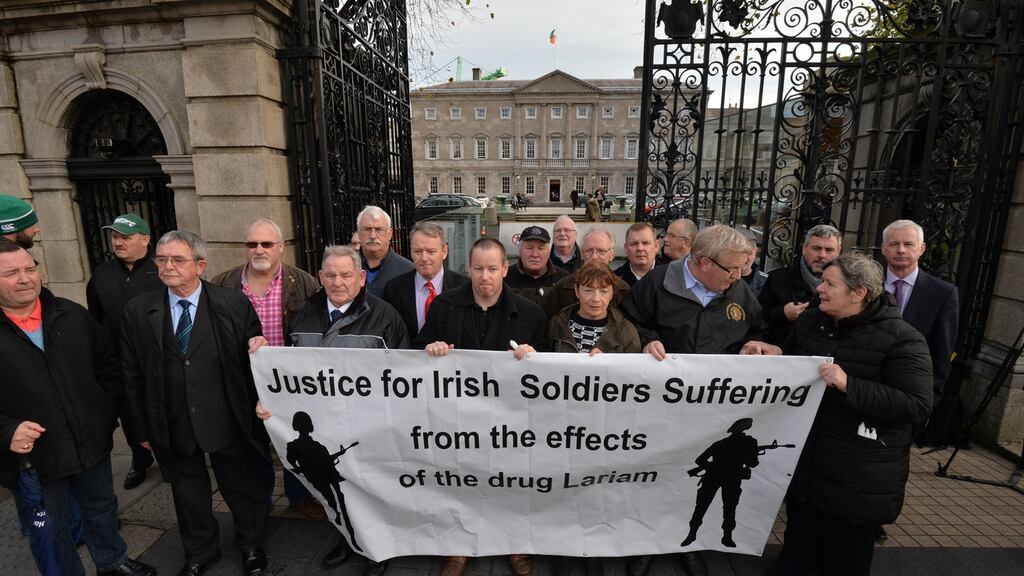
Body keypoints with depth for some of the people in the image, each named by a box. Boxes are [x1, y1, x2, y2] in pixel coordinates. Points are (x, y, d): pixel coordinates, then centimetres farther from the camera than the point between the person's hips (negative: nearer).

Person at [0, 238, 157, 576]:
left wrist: (108, 412, 0)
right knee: (48, 534, 17)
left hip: (91, 442, 3)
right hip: (31, 457, -3)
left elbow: (106, 365, 6)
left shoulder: (71, 315, -1)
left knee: (102, 507, 23)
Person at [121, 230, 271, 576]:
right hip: (171, 428, 2)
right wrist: (143, 428, 5)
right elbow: (132, 375, 3)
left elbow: (255, 359, -1)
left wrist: (259, 348, -25)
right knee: (188, 493, 22)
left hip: (227, 424, -2)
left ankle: (251, 545, 43)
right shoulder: (137, 312, -2)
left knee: (242, 488, 16)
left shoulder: (234, 304, -9)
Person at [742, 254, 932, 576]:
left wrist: (848, 384, -30)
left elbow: (918, 406, -21)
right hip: (804, 465, 5)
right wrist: (775, 354, -5)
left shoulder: (901, 339, -14)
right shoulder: (810, 322, 3)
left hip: (859, 483, -5)